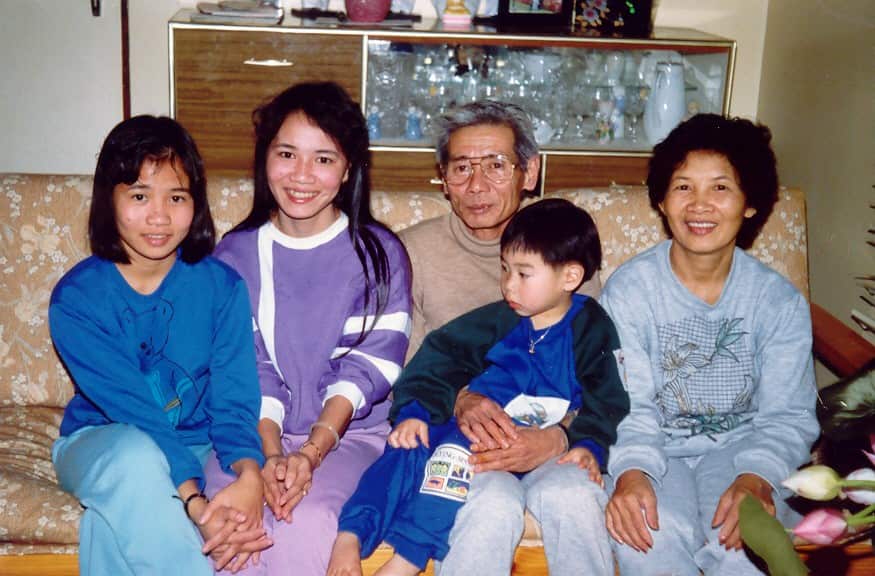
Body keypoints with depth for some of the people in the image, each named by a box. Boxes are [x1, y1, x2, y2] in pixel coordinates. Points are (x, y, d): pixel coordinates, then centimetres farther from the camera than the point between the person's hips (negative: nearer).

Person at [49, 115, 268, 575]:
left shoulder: (222, 286, -7)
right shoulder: (76, 298, -13)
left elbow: (235, 400, -12)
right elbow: (133, 410, -21)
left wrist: (248, 474, -34)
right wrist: (194, 502, -34)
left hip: (196, 450, 2)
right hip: (100, 441, -1)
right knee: (134, 456, -35)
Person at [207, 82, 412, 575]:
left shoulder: (380, 253, -1)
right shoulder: (235, 254, 5)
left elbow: (366, 367, -8)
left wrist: (311, 451, -21)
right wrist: (270, 455, -17)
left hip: (353, 433, -1)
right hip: (255, 433, 2)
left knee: (308, 520, -30)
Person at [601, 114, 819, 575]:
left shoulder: (780, 302, -2)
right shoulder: (629, 288, -6)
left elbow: (787, 415, -4)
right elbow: (630, 404, -11)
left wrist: (756, 477, -25)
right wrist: (632, 471, -32)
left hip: (737, 446, 1)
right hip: (655, 451, -1)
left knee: (739, 534, -30)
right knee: (650, 531, -32)